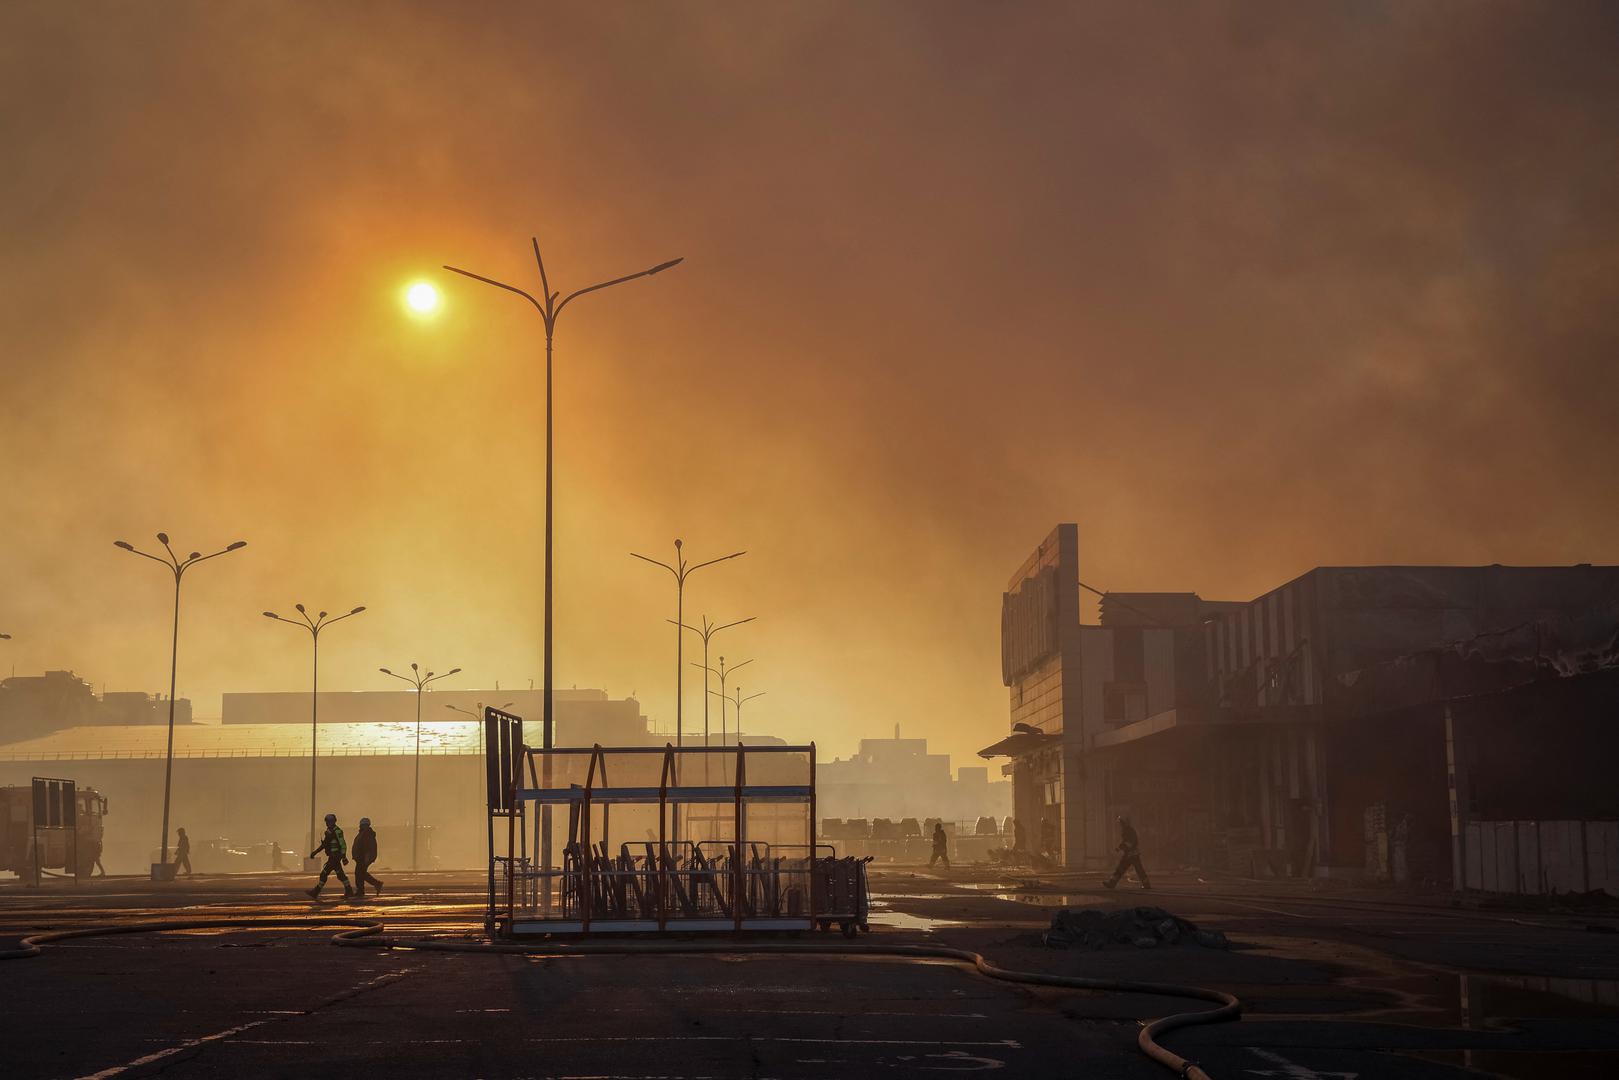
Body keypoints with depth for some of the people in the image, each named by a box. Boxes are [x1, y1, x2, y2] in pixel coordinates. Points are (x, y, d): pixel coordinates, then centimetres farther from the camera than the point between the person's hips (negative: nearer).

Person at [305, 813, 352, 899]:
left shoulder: (337, 831, -14)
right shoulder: (329, 831, 14)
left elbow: (343, 845, -19)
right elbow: (324, 844, 23)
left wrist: (344, 857, -24)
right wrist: (315, 852, 18)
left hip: (335, 857, -9)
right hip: (332, 857, 9)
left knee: (324, 873, -7)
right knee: (340, 874, 11)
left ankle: (315, 893, -4)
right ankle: (349, 892, 15)